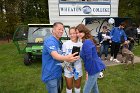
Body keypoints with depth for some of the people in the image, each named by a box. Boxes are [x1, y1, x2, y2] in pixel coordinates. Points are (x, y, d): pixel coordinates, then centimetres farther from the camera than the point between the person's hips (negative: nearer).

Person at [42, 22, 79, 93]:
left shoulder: (59, 43, 9)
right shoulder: (49, 41, -19)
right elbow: (55, 56, -36)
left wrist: (66, 62, 0)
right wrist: (66, 58, -54)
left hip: (58, 73, 9)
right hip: (50, 75, -9)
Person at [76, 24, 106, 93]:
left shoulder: (86, 42, -22)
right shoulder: (88, 41, 9)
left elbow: (89, 58, -23)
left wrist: (87, 71, -12)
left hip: (94, 68, -10)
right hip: (95, 67, 10)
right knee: (94, 86, 28)